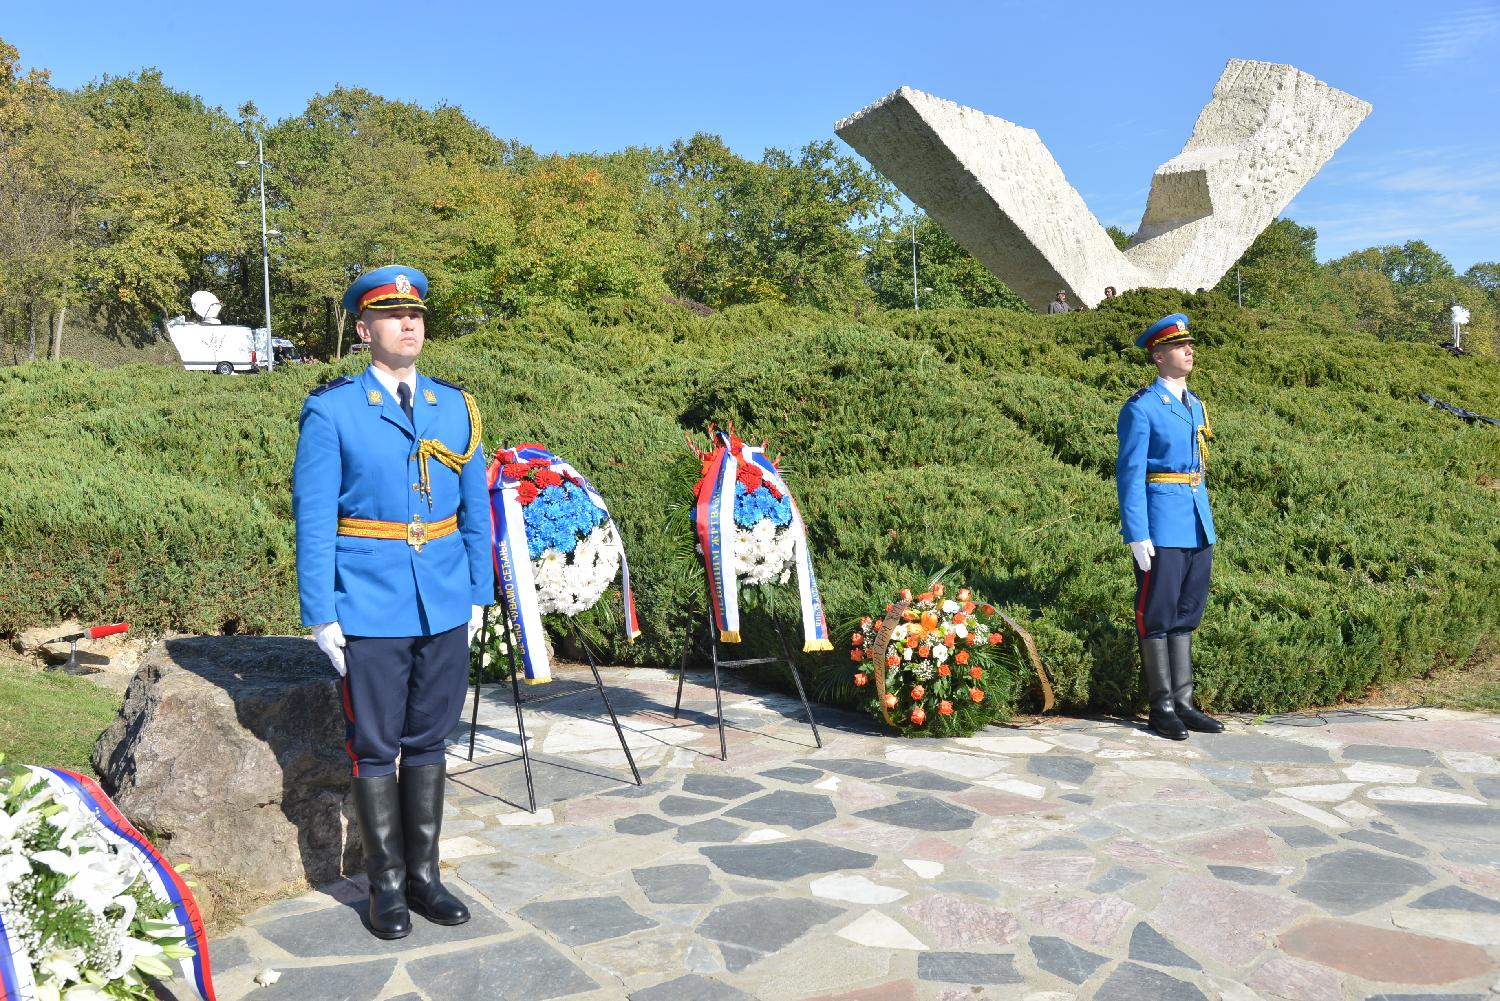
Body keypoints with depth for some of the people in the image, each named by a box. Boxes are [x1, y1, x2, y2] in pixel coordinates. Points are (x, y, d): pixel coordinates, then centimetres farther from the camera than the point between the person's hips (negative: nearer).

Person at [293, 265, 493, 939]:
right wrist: (320, 615, -9)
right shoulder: (331, 411, -4)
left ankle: (424, 873, 26)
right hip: (370, 610, -3)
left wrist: (479, 596, 8)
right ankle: (387, 884, 22)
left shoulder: (456, 407, 8)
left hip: (446, 607, 4)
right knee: (375, 748, 7)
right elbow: (312, 519, -5)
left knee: (429, 741, 13)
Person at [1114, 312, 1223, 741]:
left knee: (1186, 615, 11)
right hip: (1161, 527, -8)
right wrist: (1138, 537, -17)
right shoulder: (1141, 408, -8)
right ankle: (1161, 708, 9)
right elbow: (1129, 475, -12)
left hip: (1198, 527, 8)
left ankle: (1183, 702, 19)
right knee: (1157, 617, 0)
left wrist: (1206, 523, 17)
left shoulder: (1196, 406, 16)